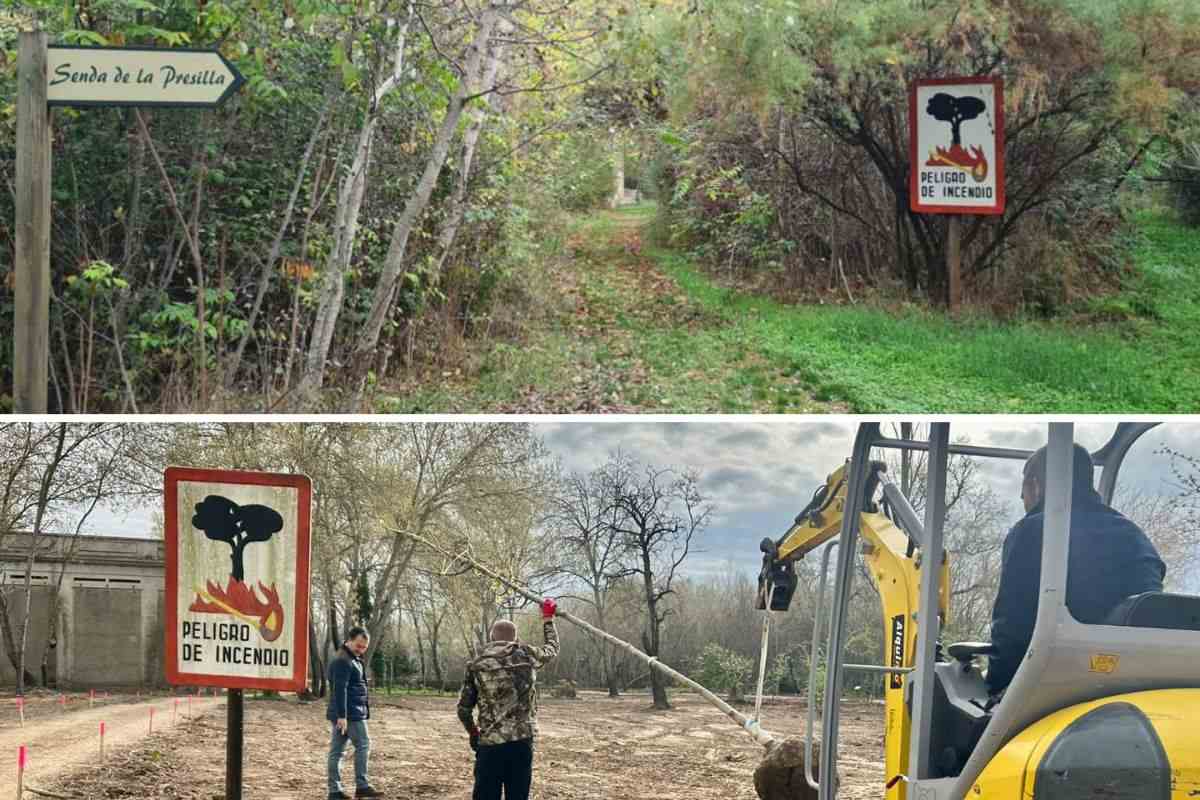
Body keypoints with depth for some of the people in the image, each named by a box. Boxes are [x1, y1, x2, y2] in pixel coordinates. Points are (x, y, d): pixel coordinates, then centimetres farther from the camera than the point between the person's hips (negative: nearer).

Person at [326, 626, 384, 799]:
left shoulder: (353, 659, 20)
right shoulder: (343, 661, -14)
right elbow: (340, 689, -20)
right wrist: (342, 715, -24)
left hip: (343, 714, 10)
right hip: (350, 714, -10)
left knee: (336, 750, 7)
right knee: (363, 745, -5)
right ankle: (361, 786, -3)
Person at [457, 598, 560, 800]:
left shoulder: (476, 665, 2)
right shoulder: (527, 655, 2)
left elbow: (463, 710, 4)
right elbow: (552, 648, 24)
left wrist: (473, 734, 22)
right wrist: (547, 618, 39)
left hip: (490, 744, -1)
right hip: (522, 741, 1)